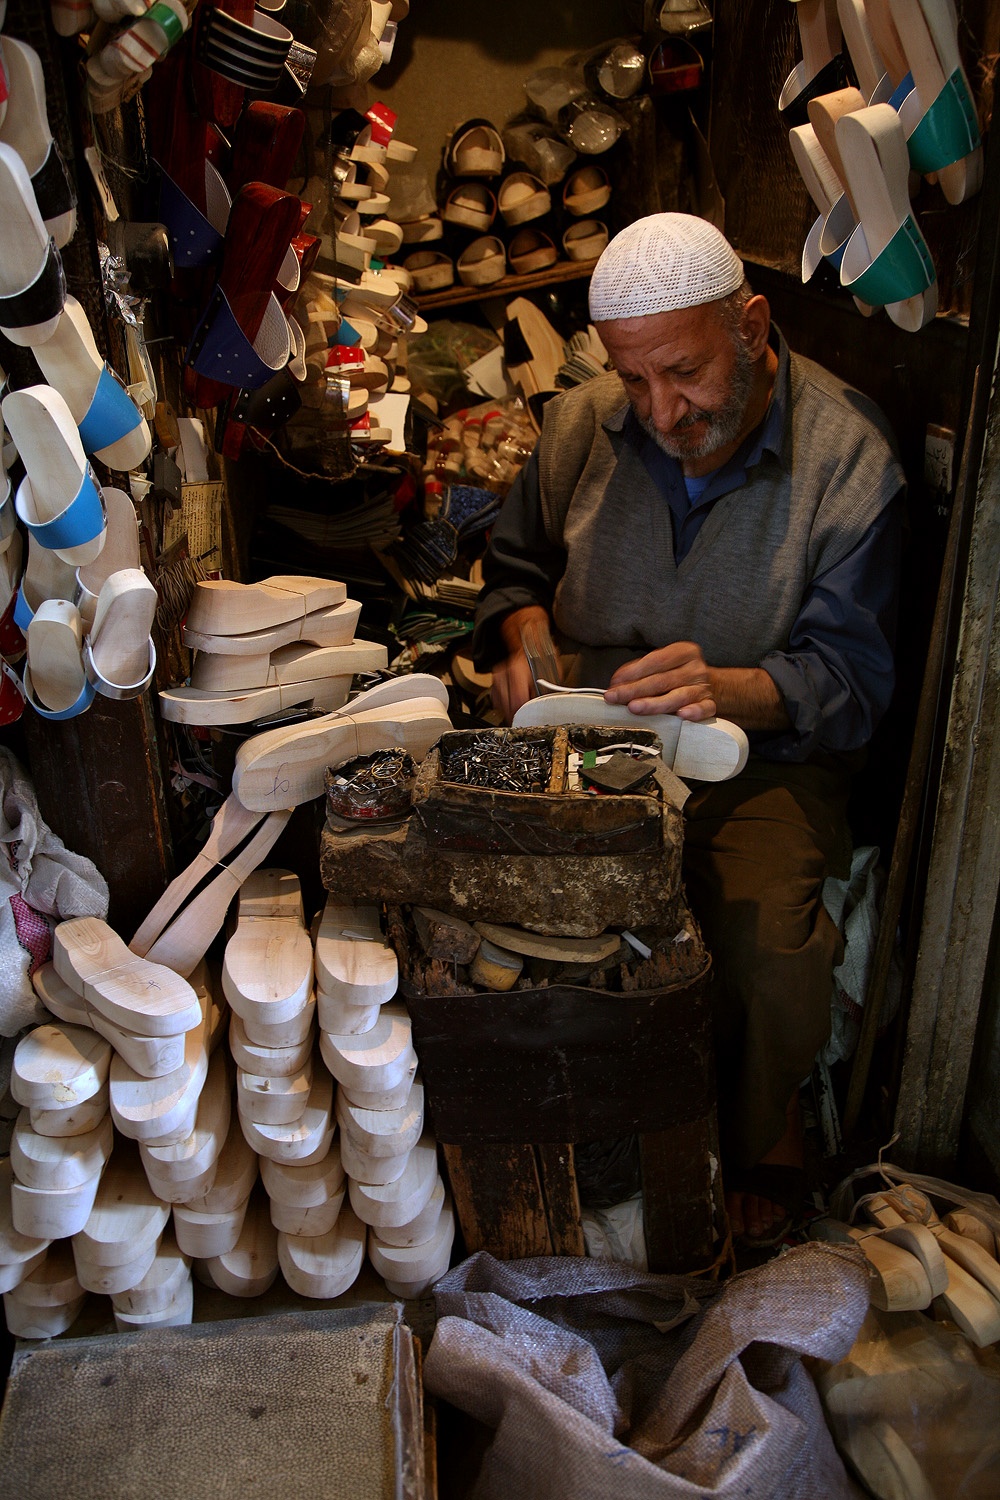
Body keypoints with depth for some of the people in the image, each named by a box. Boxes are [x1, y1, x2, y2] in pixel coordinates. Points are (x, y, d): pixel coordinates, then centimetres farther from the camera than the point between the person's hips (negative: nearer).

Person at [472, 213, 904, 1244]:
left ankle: (763, 1138, 10)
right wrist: (521, 633, -7)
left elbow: (850, 677, -12)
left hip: (760, 761, -2)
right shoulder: (581, 424, -1)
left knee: (772, 944, -26)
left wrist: (726, 688, -31)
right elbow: (516, 562, 16)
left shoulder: (848, 454, -11)